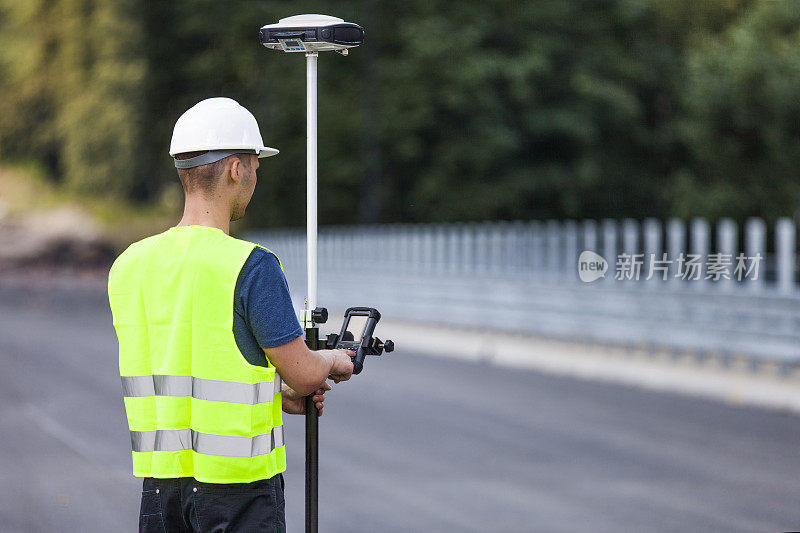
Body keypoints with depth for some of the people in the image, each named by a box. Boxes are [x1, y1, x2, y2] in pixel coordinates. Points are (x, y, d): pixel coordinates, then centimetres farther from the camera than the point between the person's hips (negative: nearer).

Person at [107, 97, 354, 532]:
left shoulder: (128, 265, 5)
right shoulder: (252, 267, -15)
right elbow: (302, 374, -8)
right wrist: (334, 361, 15)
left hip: (159, 486, 6)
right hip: (237, 486, -6)